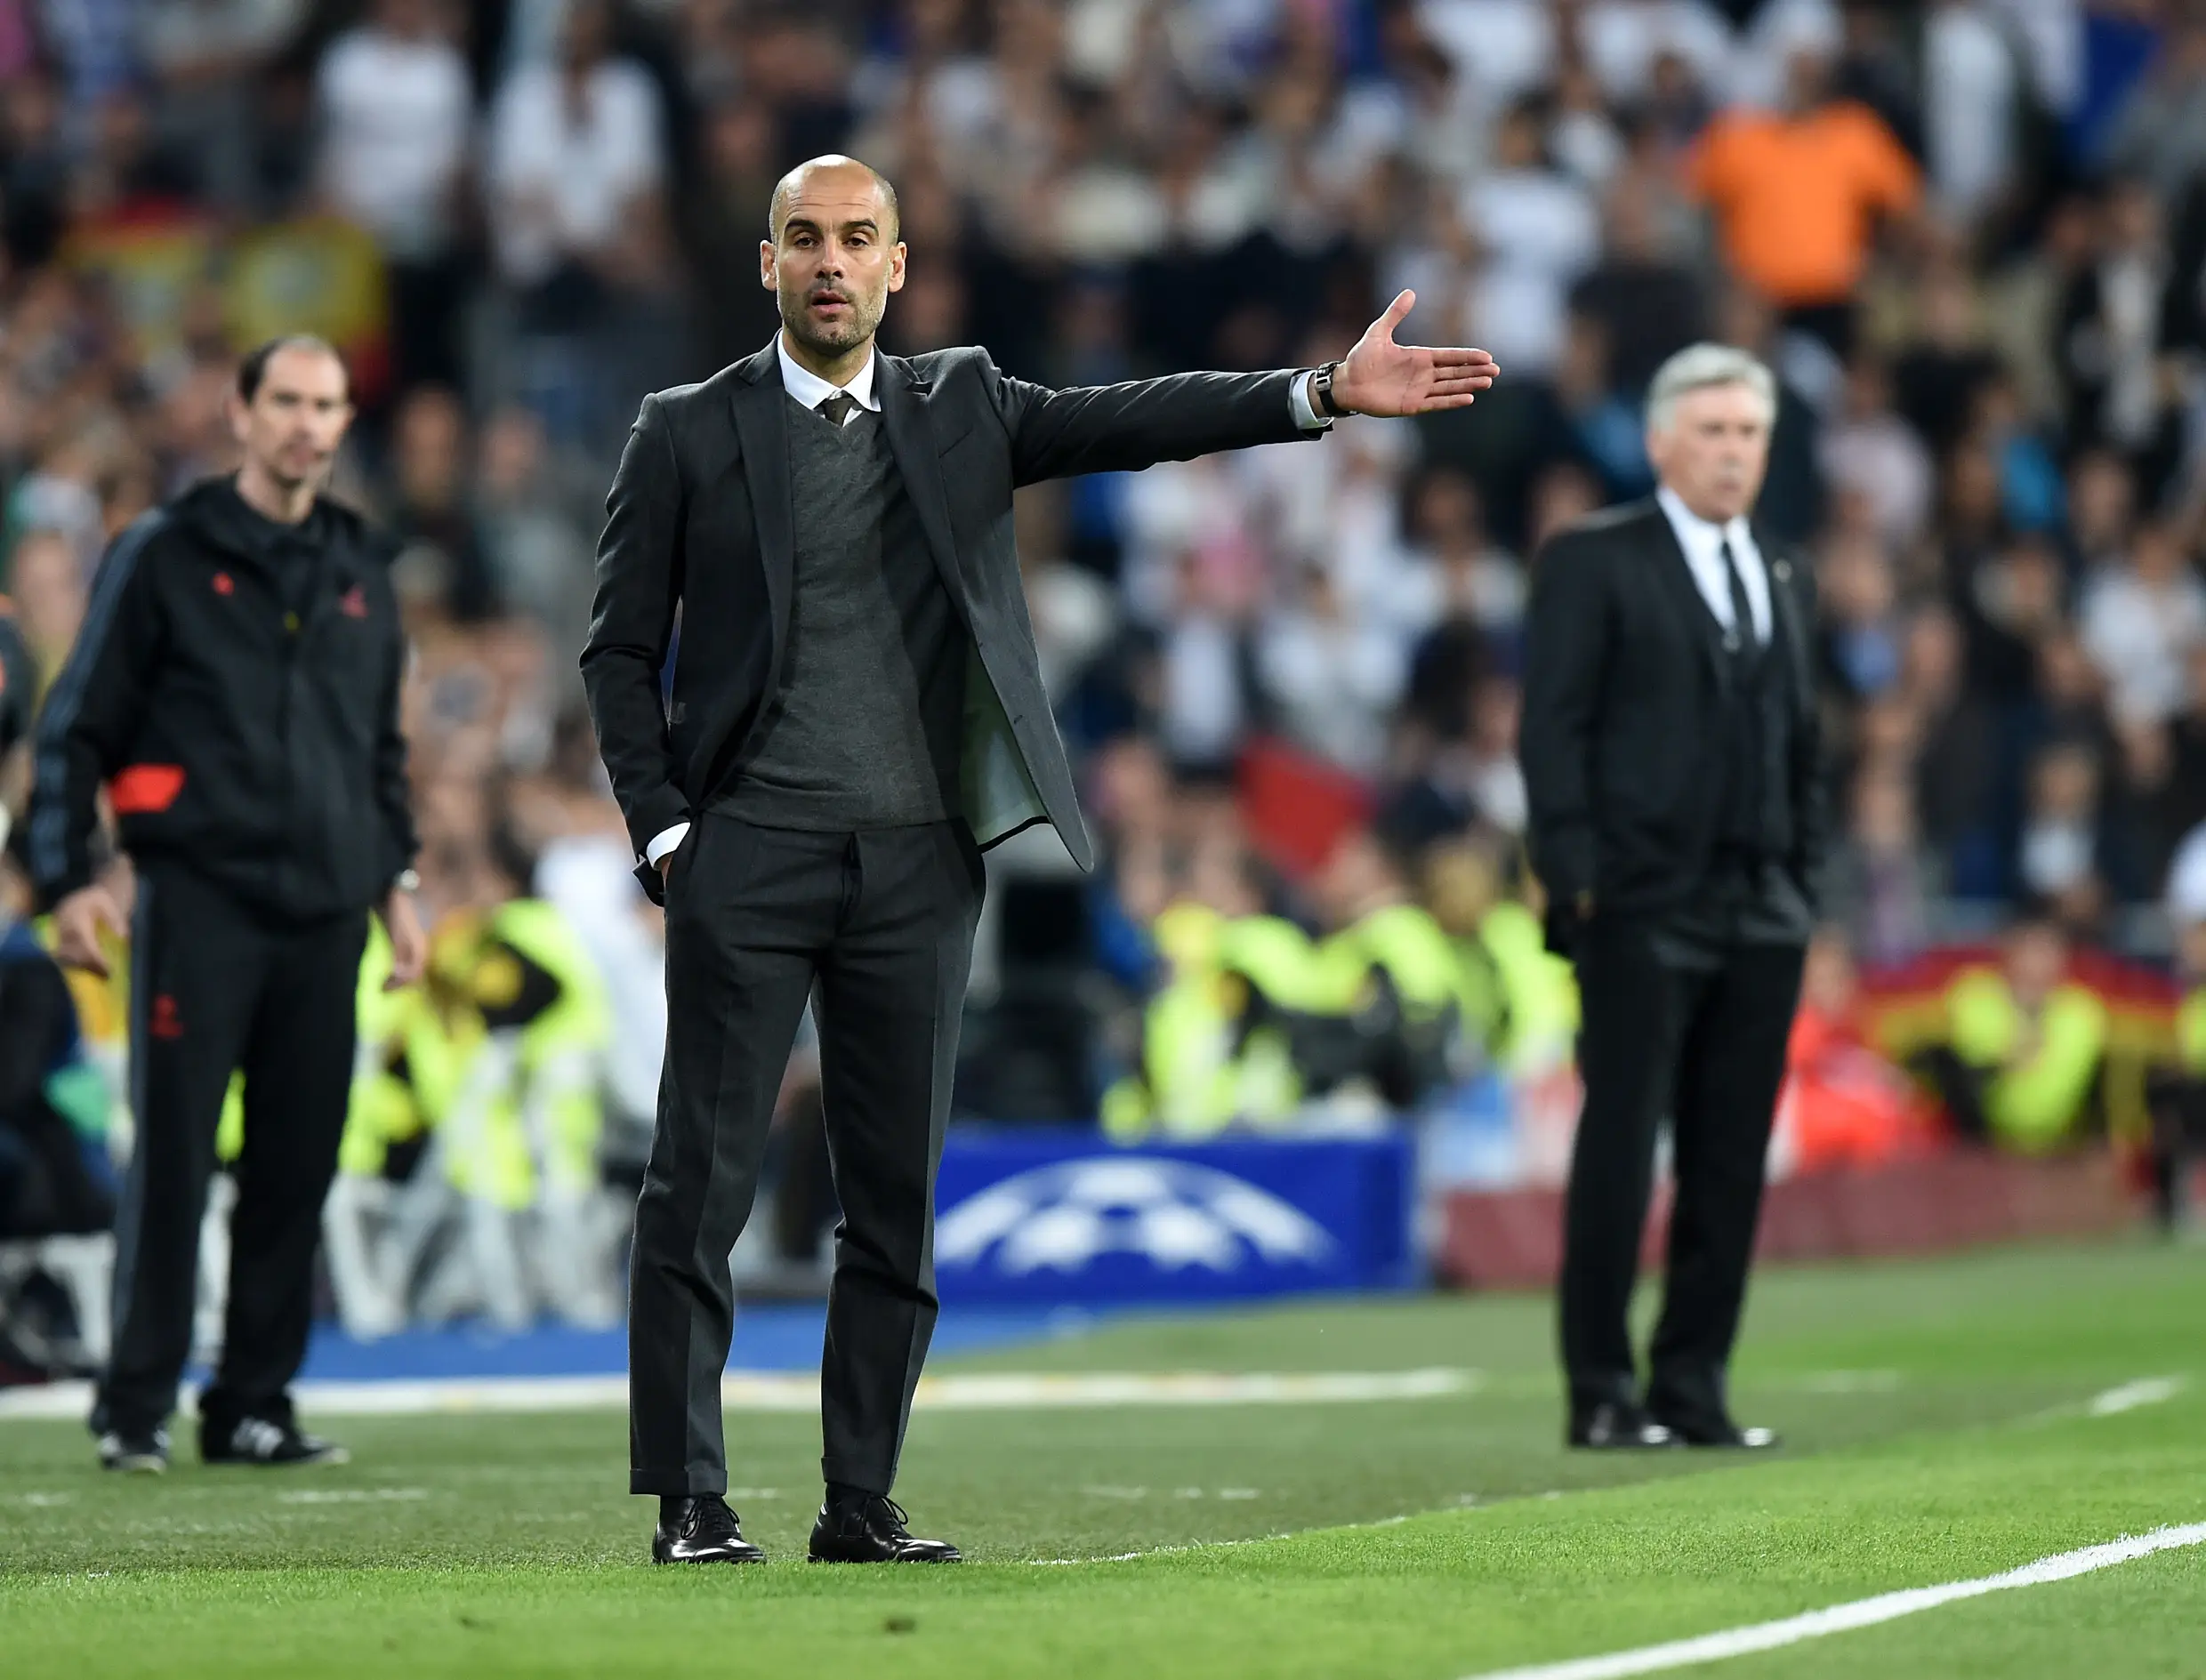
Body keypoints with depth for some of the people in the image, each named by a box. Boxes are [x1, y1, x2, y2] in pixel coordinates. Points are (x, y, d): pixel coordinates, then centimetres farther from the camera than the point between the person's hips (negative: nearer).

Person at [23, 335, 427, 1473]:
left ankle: (253, 1406, 11)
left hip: (325, 912, 5)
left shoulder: (360, 570, 16)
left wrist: (394, 875, 18)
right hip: (198, 901, -5)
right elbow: (76, 726, 1)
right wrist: (64, 878, -7)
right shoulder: (165, 557, 1)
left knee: (298, 1165, 3)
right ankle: (135, 1407, -1)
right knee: (173, 1156, -7)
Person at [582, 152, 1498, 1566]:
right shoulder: (691, 433, 4)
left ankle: (863, 1503, 11)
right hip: (750, 854, -3)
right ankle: (690, 1501, -1)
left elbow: (1130, 423, 0)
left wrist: (1327, 391, -13)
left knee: (898, 1198, 5)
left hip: (917, 864, 3)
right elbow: (622, 651, 5)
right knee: (704, 1184, -5)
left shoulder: (959, 409, 11)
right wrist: (664, 831, -5)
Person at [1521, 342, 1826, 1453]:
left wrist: (1804, 878, 12)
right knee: (1618, 1155, -5)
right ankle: (1601, 1394, -1)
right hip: (1643, 905, -5)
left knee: (1731, 1164, 4)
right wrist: (1575, 878, -12)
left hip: (1761, 913, 6)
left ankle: (1693, 1390, 10)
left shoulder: (1783, 575, 19)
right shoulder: (1592, 563, 1)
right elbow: (1554, 726, -5)